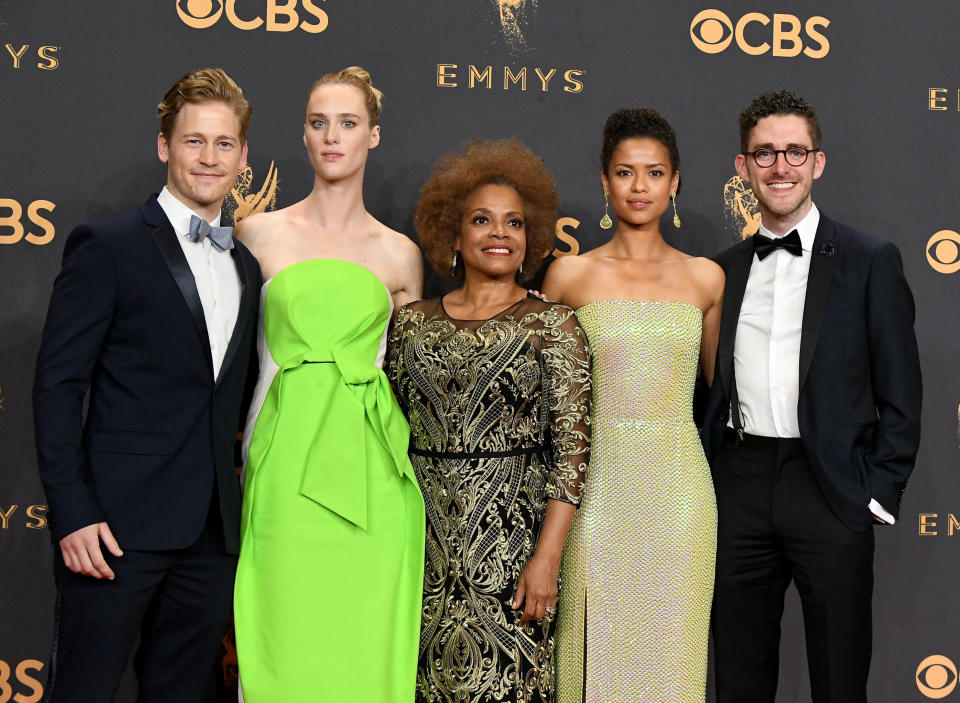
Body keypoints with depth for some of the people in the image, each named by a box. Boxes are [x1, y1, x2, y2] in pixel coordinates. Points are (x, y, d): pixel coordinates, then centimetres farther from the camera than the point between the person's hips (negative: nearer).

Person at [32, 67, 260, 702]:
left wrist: (239, 493, 9)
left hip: (214, 531, 6)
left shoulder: (246, 267, 16)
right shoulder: (109, 246, -3)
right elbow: (58, 385, -8)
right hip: (121, 524, -6)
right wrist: (73, 512, -15)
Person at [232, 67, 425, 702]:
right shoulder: (261, 233, 7)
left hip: (370, 470, 1)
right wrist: (237, 453, 6)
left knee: (365, 643, 1)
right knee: (286, 641, 0)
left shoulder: (399, 255, 9)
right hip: (284, 462, 0)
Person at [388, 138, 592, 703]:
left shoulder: (553, 324, 0)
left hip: (512, 545, -3)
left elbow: (573, 444, -6)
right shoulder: (413, 322, 9)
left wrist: (547, 558, -13)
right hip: (424, 545, 3)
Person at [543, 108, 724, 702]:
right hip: (597, 484, -1)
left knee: (670, 648, 8)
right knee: (597, 647, 4)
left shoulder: (705, 278, 5)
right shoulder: (570, 274, 1)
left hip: (678, 488, 1)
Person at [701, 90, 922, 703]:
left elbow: (900, 392, -2)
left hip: (831, 492, -3)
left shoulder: (871, 261, -1)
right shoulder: (725, 269, 11)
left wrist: (882, 493, -7)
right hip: (740, 489, 4)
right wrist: (702, 479, 6)